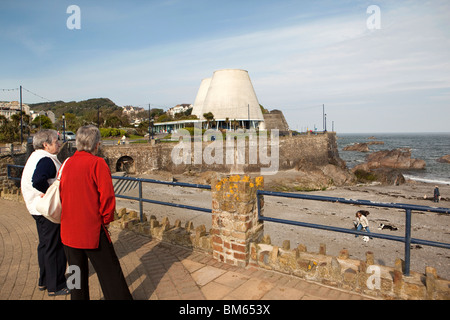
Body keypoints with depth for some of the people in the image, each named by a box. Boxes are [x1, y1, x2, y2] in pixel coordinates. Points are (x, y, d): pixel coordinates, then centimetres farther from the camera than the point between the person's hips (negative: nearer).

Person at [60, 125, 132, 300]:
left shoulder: (66, 164, 4)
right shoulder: (98, 163, -14)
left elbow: (61, 195, 13)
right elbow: (107, 196, -17)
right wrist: (106, 220, -2)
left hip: (69, 230, 6)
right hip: (92, 230, -6)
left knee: (77, 272, 20)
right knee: (109, 272, 6)